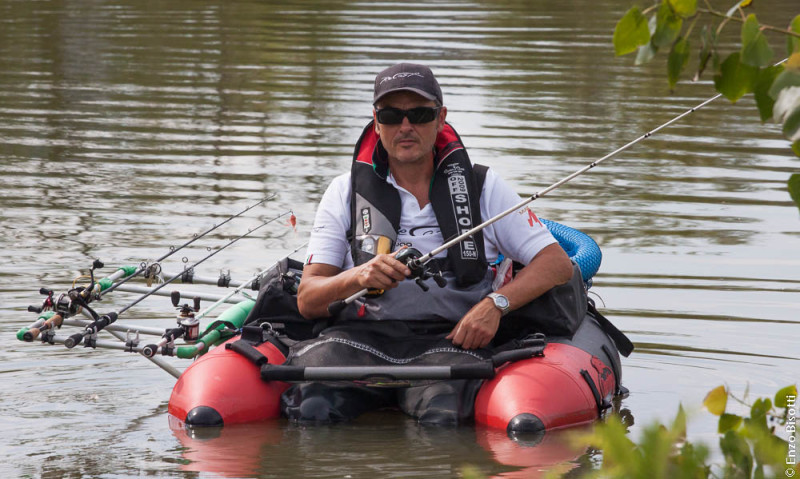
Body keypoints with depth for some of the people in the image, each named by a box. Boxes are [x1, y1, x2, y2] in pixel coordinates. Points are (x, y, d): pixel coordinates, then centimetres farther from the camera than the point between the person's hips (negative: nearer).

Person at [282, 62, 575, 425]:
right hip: (362, 335, 0)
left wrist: (495, 303, -12)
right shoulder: (345, 192, 15)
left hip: (450, 337, 0)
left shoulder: (482, 188, 14)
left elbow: (557, 264, 6)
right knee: (313, 406, -32)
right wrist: (357, 278, -16)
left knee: (442, 413, -35)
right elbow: (307, 302, 6)